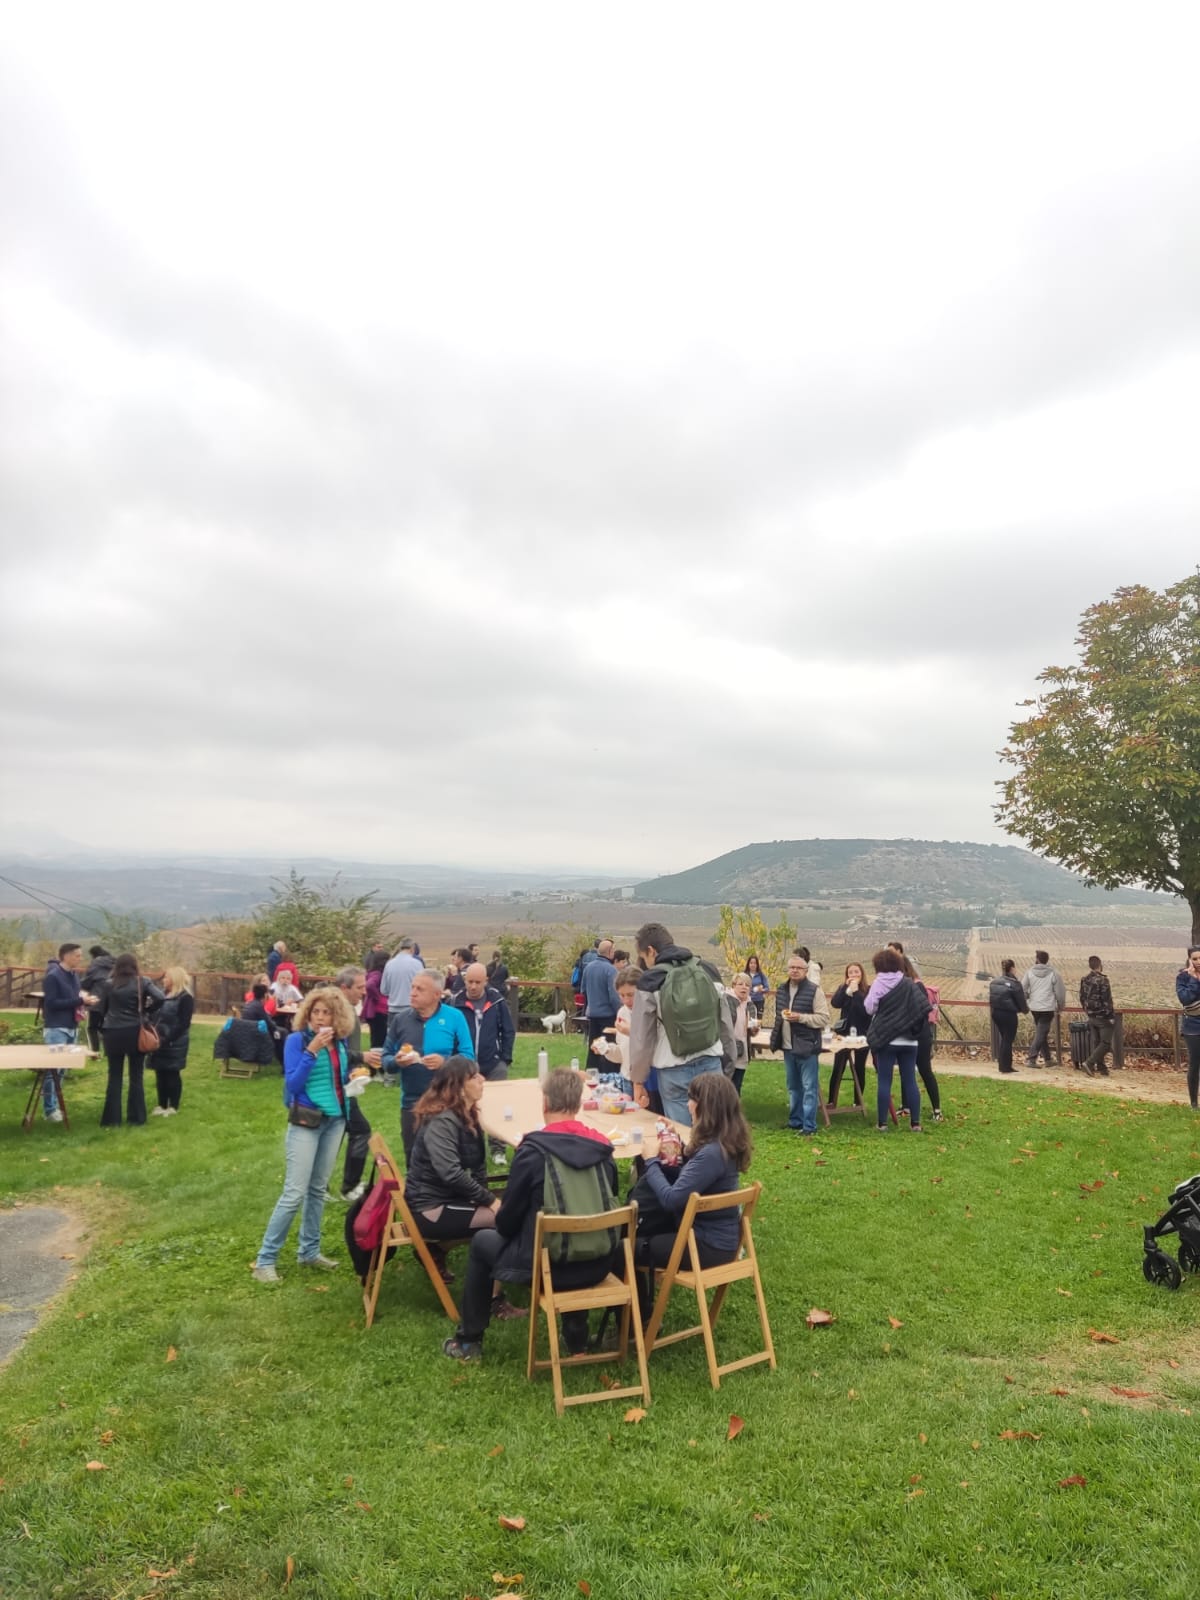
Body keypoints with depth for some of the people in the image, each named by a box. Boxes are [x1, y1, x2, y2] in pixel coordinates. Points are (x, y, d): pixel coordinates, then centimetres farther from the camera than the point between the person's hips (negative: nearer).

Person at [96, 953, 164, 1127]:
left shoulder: (110, 984, 0)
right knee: (136, 1076, 7)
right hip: (135, 1033, -1)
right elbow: (160, 998, -17)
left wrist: (102, 1030, 13)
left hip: (113, 1034, 1)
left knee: (114, 1077, 8)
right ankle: (135, 1118, 9)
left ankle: (112, 1119, 10)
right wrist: (148, 1011, 0)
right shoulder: (142, 982, -4)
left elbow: (101, 1009, 3)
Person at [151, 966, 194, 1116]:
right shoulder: (164, 995, 15)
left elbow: (184, 1024, -16)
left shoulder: (185, 998, -11)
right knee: (160, 1074, 11)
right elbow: (158, 1017, 16)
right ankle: (162, 1105, 21)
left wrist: (168, 1039, -22)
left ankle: (173, 1107, 8)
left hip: (175, 1043, -8)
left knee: (172, 1074, 0)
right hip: (160, 1041, 8)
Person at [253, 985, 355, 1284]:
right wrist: (311, 1051, -27)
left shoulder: (340, 1041, 3)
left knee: (318, 1189, 13)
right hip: (306, 1121, -6)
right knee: (294, 1193, -7)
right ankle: (265, 1260, 4)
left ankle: (309, 1251, 24)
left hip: (335, 1120, 6)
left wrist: (352, 1078, -4)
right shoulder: (297, 1039, -13)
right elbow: (292, 1084, -19)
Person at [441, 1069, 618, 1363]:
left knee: (482, 1241, 23)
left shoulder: (533, 1150, -16)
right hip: (598, 1263, 4)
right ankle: (576, 1338, 39)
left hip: (544, 1264, -4)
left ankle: (469, 1341, 32)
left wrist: (504, 1226, 16)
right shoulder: (603, 1148, -3)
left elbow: (508, 1219, -7)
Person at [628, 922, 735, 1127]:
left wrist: (638, 1080, 7)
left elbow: (641, 1037, -3)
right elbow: (725, 1023, 9)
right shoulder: (708, 971, 4)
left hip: (674, 1072, -4)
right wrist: (730, 1061, 19)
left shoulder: (651, 981, -7)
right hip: (710, 1065, 4)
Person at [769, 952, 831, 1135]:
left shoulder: (814, 990, -10)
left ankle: (809, 1126, 4)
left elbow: (824, 1018, -13)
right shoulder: (782, 989, 10)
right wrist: (776, 1037, 14)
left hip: (807, 1047, -7)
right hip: (788, 1047, 7)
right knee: (793, 1087, 17)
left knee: (809, 1088, -2)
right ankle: (795, 1121, 28)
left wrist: (800, 1017, -22)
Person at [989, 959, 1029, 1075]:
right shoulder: (1014, 984, -14)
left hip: (995, 1013, 7)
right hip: (1009, 1014, -7)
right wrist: (1026, 1009, 13)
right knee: (1008, 1039, 4)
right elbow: (1021, 1000, -7)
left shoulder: (994, 982, 6)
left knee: (1004, 1038, 19)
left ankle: (1003, 1064, 22)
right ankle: (1006, 1066, 9)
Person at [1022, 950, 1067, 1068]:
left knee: (1040, 1032, 16)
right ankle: (1031, 1059, -10)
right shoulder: (1053, 974, -4)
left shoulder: (1030, 973, -1)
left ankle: (1048, 1058, 23)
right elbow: (1060, 992, 1)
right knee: (1041, 1033, -2)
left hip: (1034, 1008, 3)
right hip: (1048, 1008, -3)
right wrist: (1060, 1007, 17)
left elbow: (1023, 990, -2)